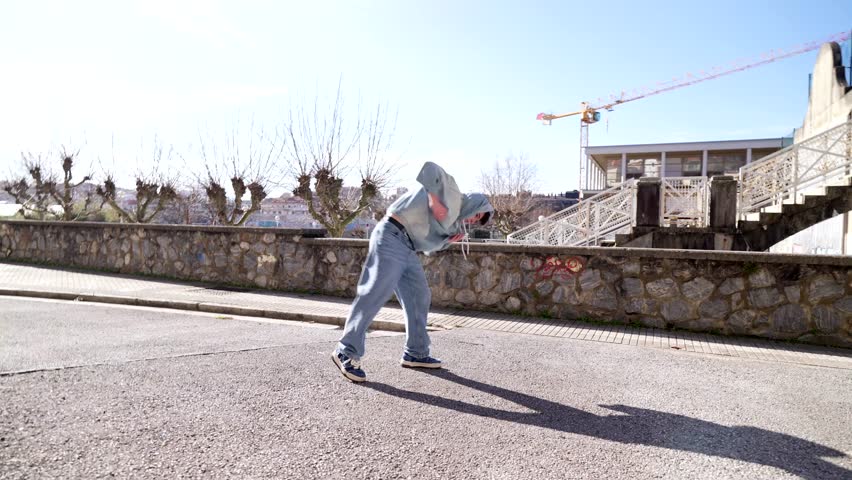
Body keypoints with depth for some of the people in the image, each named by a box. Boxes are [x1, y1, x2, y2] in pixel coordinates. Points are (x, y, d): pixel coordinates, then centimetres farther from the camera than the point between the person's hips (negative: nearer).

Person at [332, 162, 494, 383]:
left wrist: (448, 240, 5)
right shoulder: (450, 190, 1)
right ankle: (347, 352, -10)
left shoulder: (452, 218, 25)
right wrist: (435, 201, -17)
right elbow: (429, 168, -15)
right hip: (391, 237, -10)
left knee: (419, 297, 11)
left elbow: (429, 245, 20)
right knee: (375, 294, -14)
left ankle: (415, 353, 20)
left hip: (407, 248, 10)